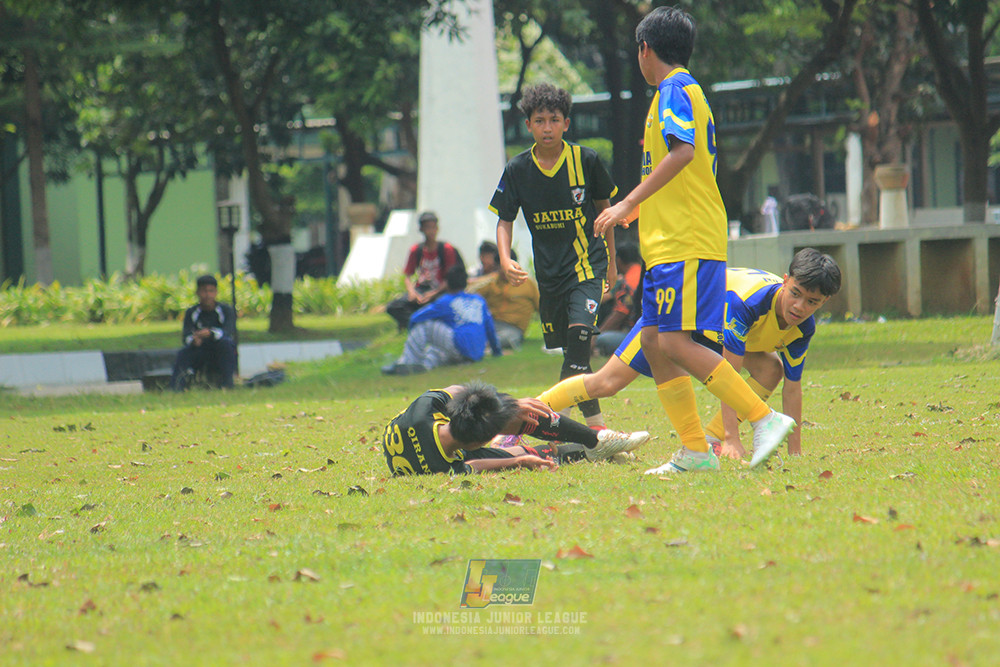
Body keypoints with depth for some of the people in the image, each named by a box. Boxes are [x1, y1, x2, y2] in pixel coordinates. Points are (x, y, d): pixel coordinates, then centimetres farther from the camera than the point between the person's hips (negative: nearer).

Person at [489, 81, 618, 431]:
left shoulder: (585, 160, -6)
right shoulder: (517, 169, -2)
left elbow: (603, 206, 9)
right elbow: (504, 220, 4)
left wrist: (611, 261, 14)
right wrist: (505, 259, -14)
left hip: (587, 261, -3)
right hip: (548, 269, 3)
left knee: (579, 333, -24)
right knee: (574, 353, 7)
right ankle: (594, 421, 16)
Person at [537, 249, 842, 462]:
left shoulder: (803, 327, -23)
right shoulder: (748, 300, -44)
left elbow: (793, 386, -14)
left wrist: (795, 449, -19)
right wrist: (732, 438, -43)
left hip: (712, 326, 6)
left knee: (770, 370, -17)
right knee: (606, 384, -7)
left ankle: (710, 440, -14)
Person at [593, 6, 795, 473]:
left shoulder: (675, 90, -9)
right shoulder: (683, 90, 22)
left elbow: (682, 151, -25)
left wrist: (630, 202, -26)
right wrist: (642, 207, 39)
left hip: (687, 243, -10)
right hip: (669, 243, 10)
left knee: (675, 341, -16)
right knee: (653, 340, 7)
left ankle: (763, 418, -17)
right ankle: (694, 451, 4)